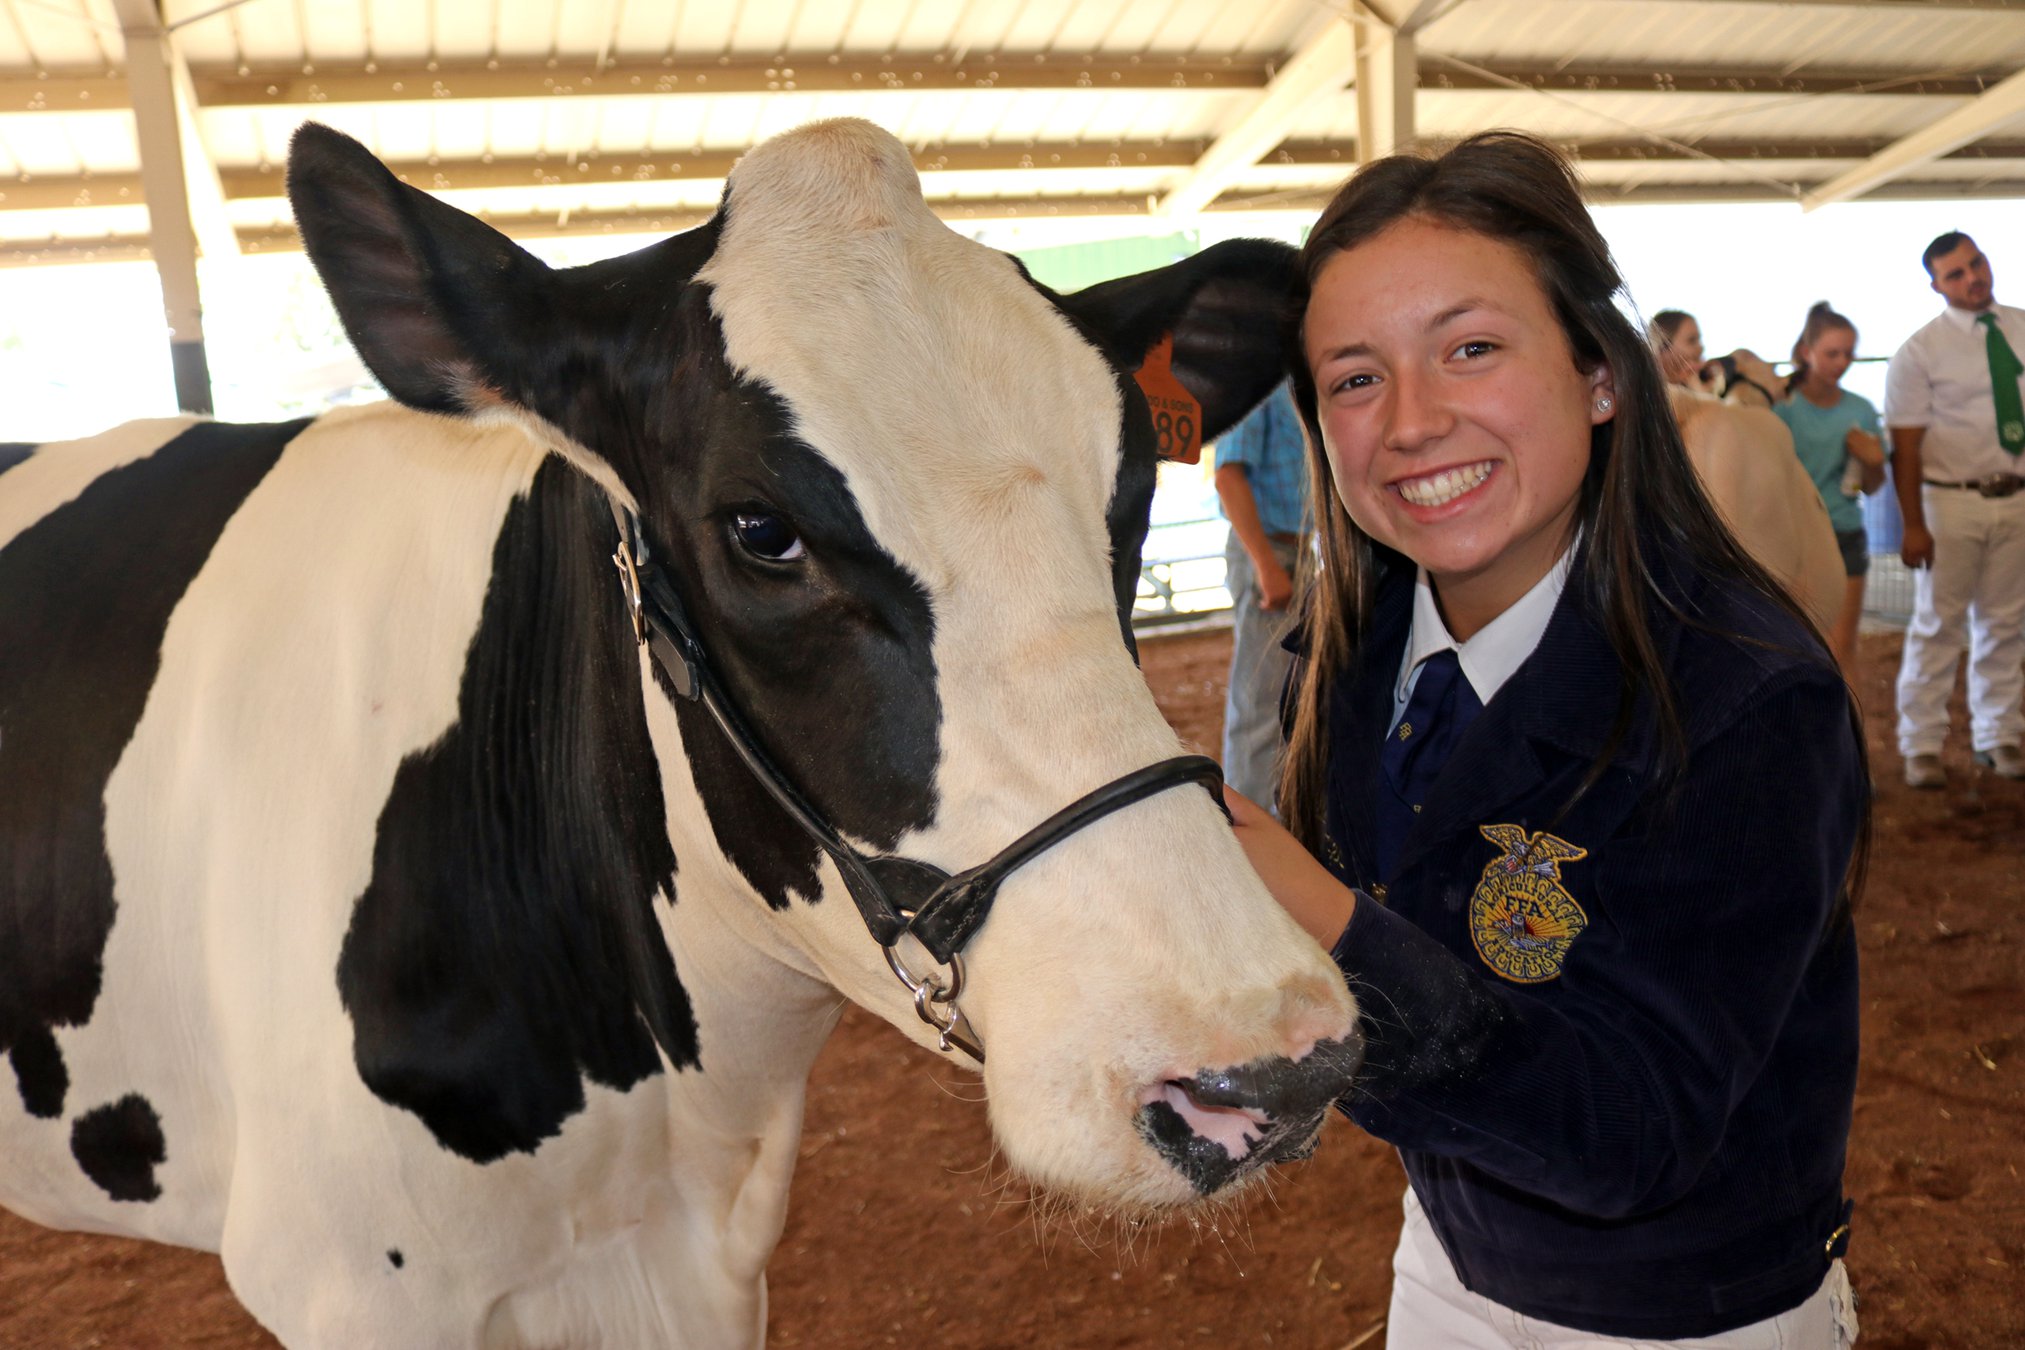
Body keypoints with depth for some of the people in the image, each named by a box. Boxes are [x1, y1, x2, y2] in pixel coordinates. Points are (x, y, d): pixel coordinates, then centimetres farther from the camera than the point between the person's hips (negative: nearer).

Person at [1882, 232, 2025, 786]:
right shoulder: (1920, 352, -9)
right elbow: (1905, 447, -12)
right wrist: (1914, 525, -16)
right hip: (1950, 502, -4)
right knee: (1937, 625, 1)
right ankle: (1921, 746, 12)